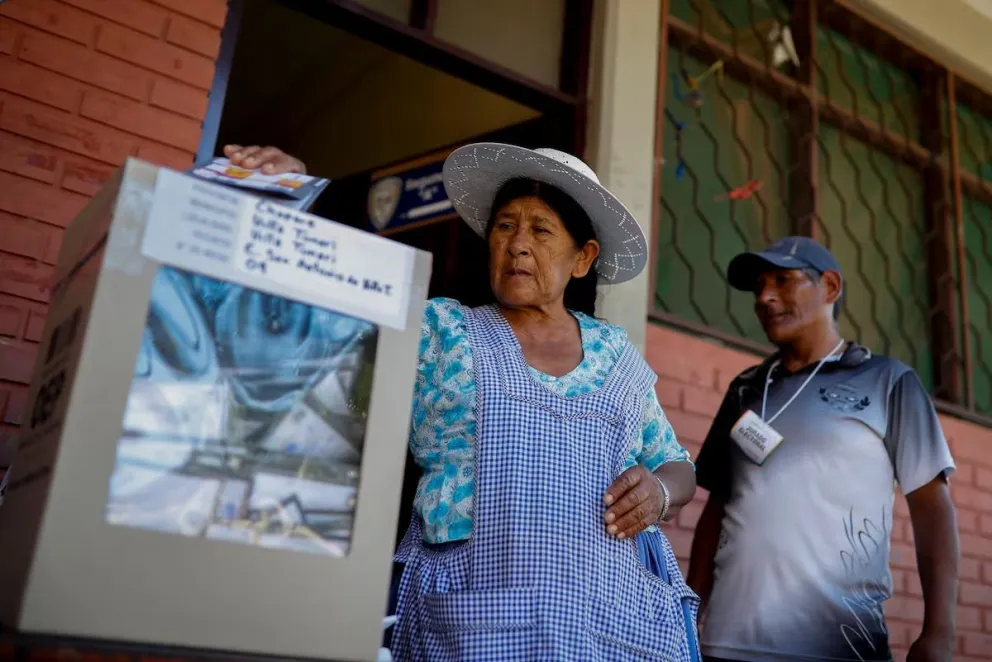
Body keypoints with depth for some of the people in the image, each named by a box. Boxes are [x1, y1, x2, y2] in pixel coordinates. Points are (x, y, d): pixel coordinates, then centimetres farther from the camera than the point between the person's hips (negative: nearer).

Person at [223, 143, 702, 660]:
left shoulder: (617, 353, 14)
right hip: (476, 618, -2)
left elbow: (676, 466, 20)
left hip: (621, 611, 3)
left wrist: (660, 491, -2)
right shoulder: (438, 330, 8)